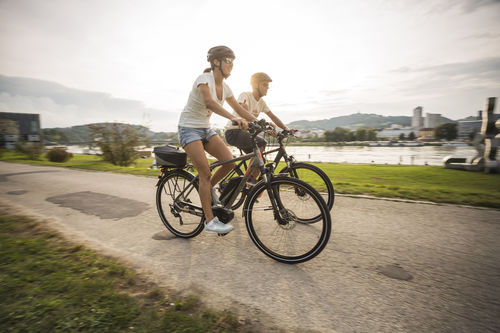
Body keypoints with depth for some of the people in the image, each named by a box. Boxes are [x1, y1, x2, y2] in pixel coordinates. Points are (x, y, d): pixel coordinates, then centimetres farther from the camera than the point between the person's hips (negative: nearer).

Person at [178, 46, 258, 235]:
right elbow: (209, 101, -39)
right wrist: (233, 118, -53)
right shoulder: (204, 79, -18)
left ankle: (206, 189, 15)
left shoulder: (224, 87, 5)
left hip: (205, 128, 7)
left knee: (230, 161, -11)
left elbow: (240, 110, 5)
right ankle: (210, 221, -6)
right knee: (205, 172, -15)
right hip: (189, 128, -7)